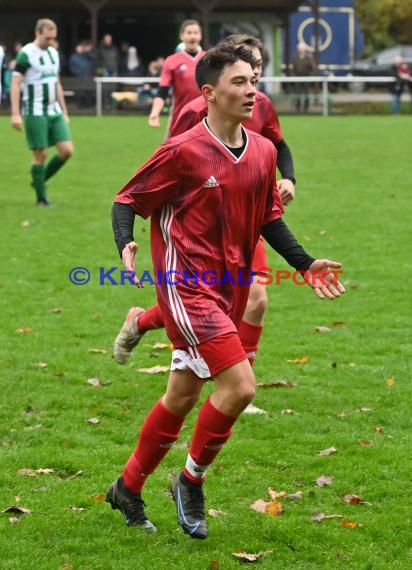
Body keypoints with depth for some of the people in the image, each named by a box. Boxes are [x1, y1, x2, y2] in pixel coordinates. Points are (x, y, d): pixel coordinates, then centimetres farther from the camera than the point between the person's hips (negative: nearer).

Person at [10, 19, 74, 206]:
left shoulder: (53, 53, 12)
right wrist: (15, 114, -20)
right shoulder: (26, 54, -10)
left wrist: (64, 111, 19)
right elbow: (15, 84, -13)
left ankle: (40, 181, 17)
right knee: (41, 154, -4)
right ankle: (41, 197, 8)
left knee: (67, 150, -3)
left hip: (54, 111, 7)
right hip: (35, 112, -7)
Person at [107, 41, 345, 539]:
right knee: (239, 386, -17)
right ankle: (192, 481, 5)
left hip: (226, 290, 7)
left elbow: (267, 217, 18)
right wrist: (126, 245, -25)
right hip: (186, 287, -7)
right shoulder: (183, 151, -14)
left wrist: (305, 264, 10)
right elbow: (127, 200, -6)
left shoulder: (262, 152, 5)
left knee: (181, 398, 15)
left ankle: (128, 489, 32)